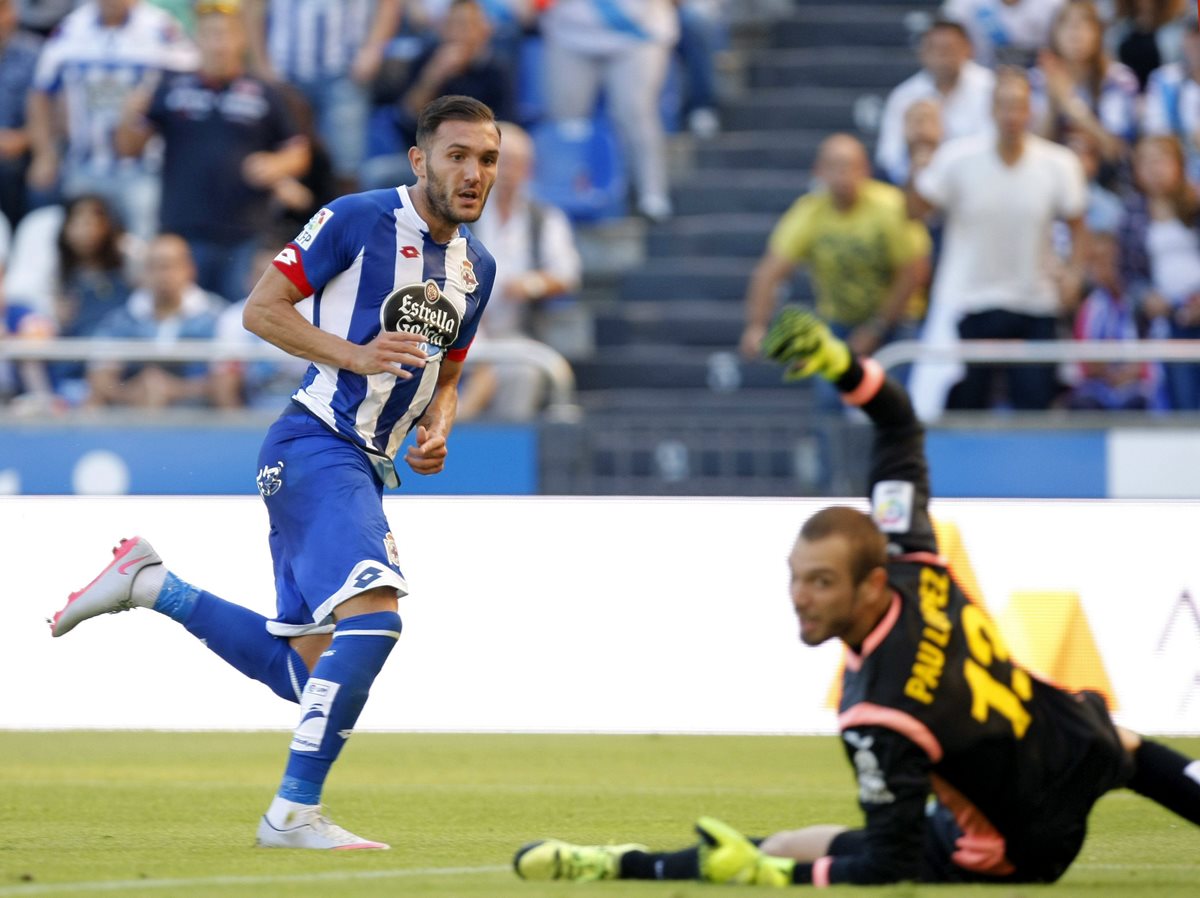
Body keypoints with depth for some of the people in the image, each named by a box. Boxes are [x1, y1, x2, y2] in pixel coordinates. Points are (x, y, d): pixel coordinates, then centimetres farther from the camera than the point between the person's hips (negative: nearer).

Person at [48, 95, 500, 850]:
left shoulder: (476, 267, 14)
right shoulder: (361, 219, -9)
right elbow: (261, 309, -7)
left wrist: (436, 431, 5)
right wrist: (355, 354, -19)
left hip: (367, 469, 9)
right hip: (316, 445, -9)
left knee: (309, 669, 9)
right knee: (374, 614, -26)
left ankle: (151, 584, 23)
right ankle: (294, 812, -22)